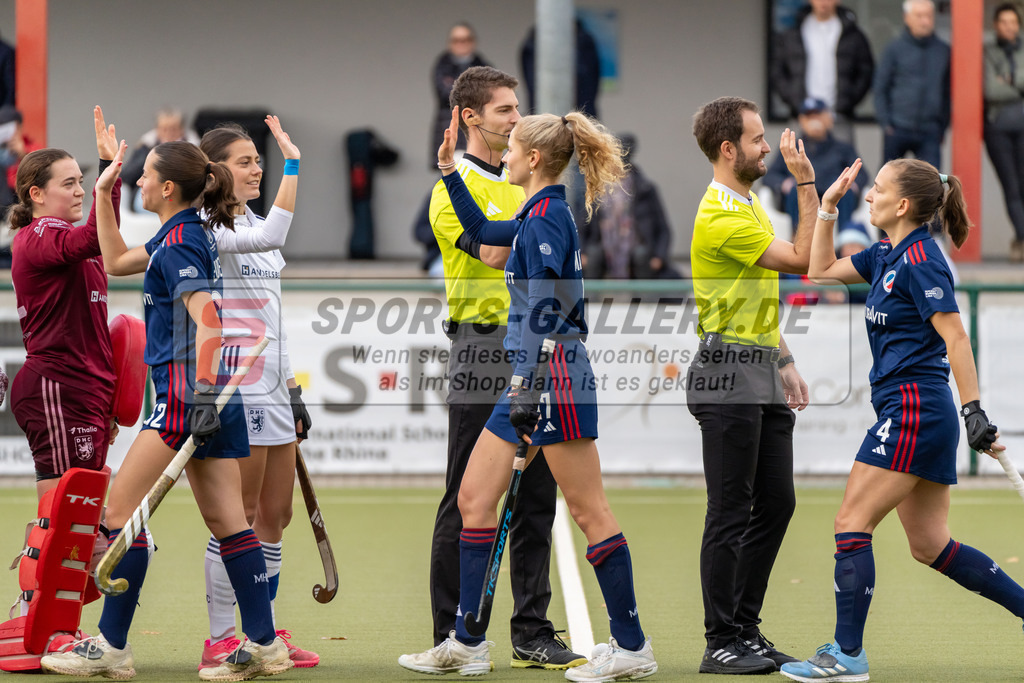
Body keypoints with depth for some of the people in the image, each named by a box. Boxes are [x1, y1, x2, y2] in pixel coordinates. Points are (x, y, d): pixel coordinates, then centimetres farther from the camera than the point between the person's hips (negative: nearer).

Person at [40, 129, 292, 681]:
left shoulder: (180, 242, -12)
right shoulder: (186, 235, 17)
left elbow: (204, 319, -23)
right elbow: (116, 262, 32)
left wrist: (202, 390, -30)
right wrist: (103, 192, 28)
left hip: (185, 394, -10)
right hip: (208, 395, 10)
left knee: (121, 510, -5)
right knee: (226, 521, 7)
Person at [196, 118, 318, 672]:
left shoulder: (252, 225, 17)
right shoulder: (208, 228, -10)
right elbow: (272, 235, -31)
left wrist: (292, 390, 20)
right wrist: (292, 163, -30)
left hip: (271, 391, 9)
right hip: (236, 391, -9)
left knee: (275, 515, 9)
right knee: (238, 517, -6)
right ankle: (221, 642, 0)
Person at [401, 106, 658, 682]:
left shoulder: (547, 216, -14)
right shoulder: (539, 215, 15)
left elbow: (544, 310, -20)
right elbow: (482, 231, 35)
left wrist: (527, 388, -22)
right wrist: (450, 172, 30)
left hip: (554, 375, -10)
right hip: (532, 377, 10)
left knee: (588, 511, -5)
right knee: (474, 498, 9)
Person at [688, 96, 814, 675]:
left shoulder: (750, 204, 16)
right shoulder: (721, 218, -17)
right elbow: (803, 259, -17)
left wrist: (784, 360, 19)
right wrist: (807, 183, -17)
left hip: (763, 373, 10)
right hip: (729, 376, -10)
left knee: (776, 502, 10)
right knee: (732, 513, -7)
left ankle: (746, 628, 17)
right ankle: (721, 643, -4)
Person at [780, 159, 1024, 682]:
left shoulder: (919, 259, -13)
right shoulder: (886, 256, 14)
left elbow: (954, 336, -19)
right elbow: (823, 270, 27)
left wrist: (974, 412, -24)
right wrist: (827, 205, 19)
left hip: (914, 411, -10)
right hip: (912, 413, 10)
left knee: (852, 524, -7)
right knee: (931, 546, 10)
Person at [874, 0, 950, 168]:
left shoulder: (944, 51, 8)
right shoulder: (894, 49, 2)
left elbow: (947, 91, 14)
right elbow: (880, 89, 4)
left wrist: (943, 126, 9)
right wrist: (885, 123, -5)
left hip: (930, 131, 1)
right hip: (897, 129, -1)